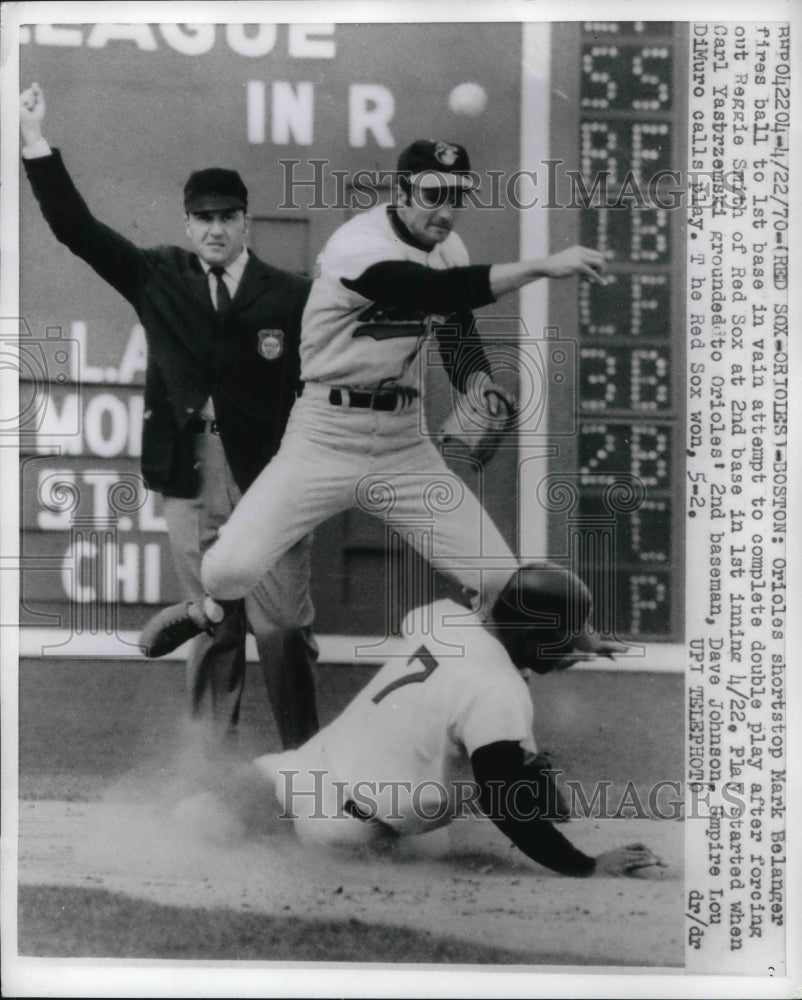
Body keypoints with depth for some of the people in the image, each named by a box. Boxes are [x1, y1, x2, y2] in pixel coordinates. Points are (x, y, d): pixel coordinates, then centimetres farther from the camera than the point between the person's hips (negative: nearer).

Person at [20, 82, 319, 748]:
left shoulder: (291, 296, -3)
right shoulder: (159, 279, 6)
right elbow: (76, 227, 4)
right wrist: (36, 142, -3)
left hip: (269, 484, -3)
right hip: (190, 485, 3)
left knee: (283, 628, -3)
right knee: (211, 630, 9)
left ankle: (304, 755, 8)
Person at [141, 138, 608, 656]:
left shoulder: (449, 247, 4)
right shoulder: (359, 247, -20)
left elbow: (457, 327, 15)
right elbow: (435, 290, -36)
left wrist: (478, 380, -9)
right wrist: (544, 266, -41)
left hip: (406, 442, 6)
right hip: (327, 434, -6)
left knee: (499, 579, -6)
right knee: (231, 568, -19)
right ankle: (212, 614, 17)